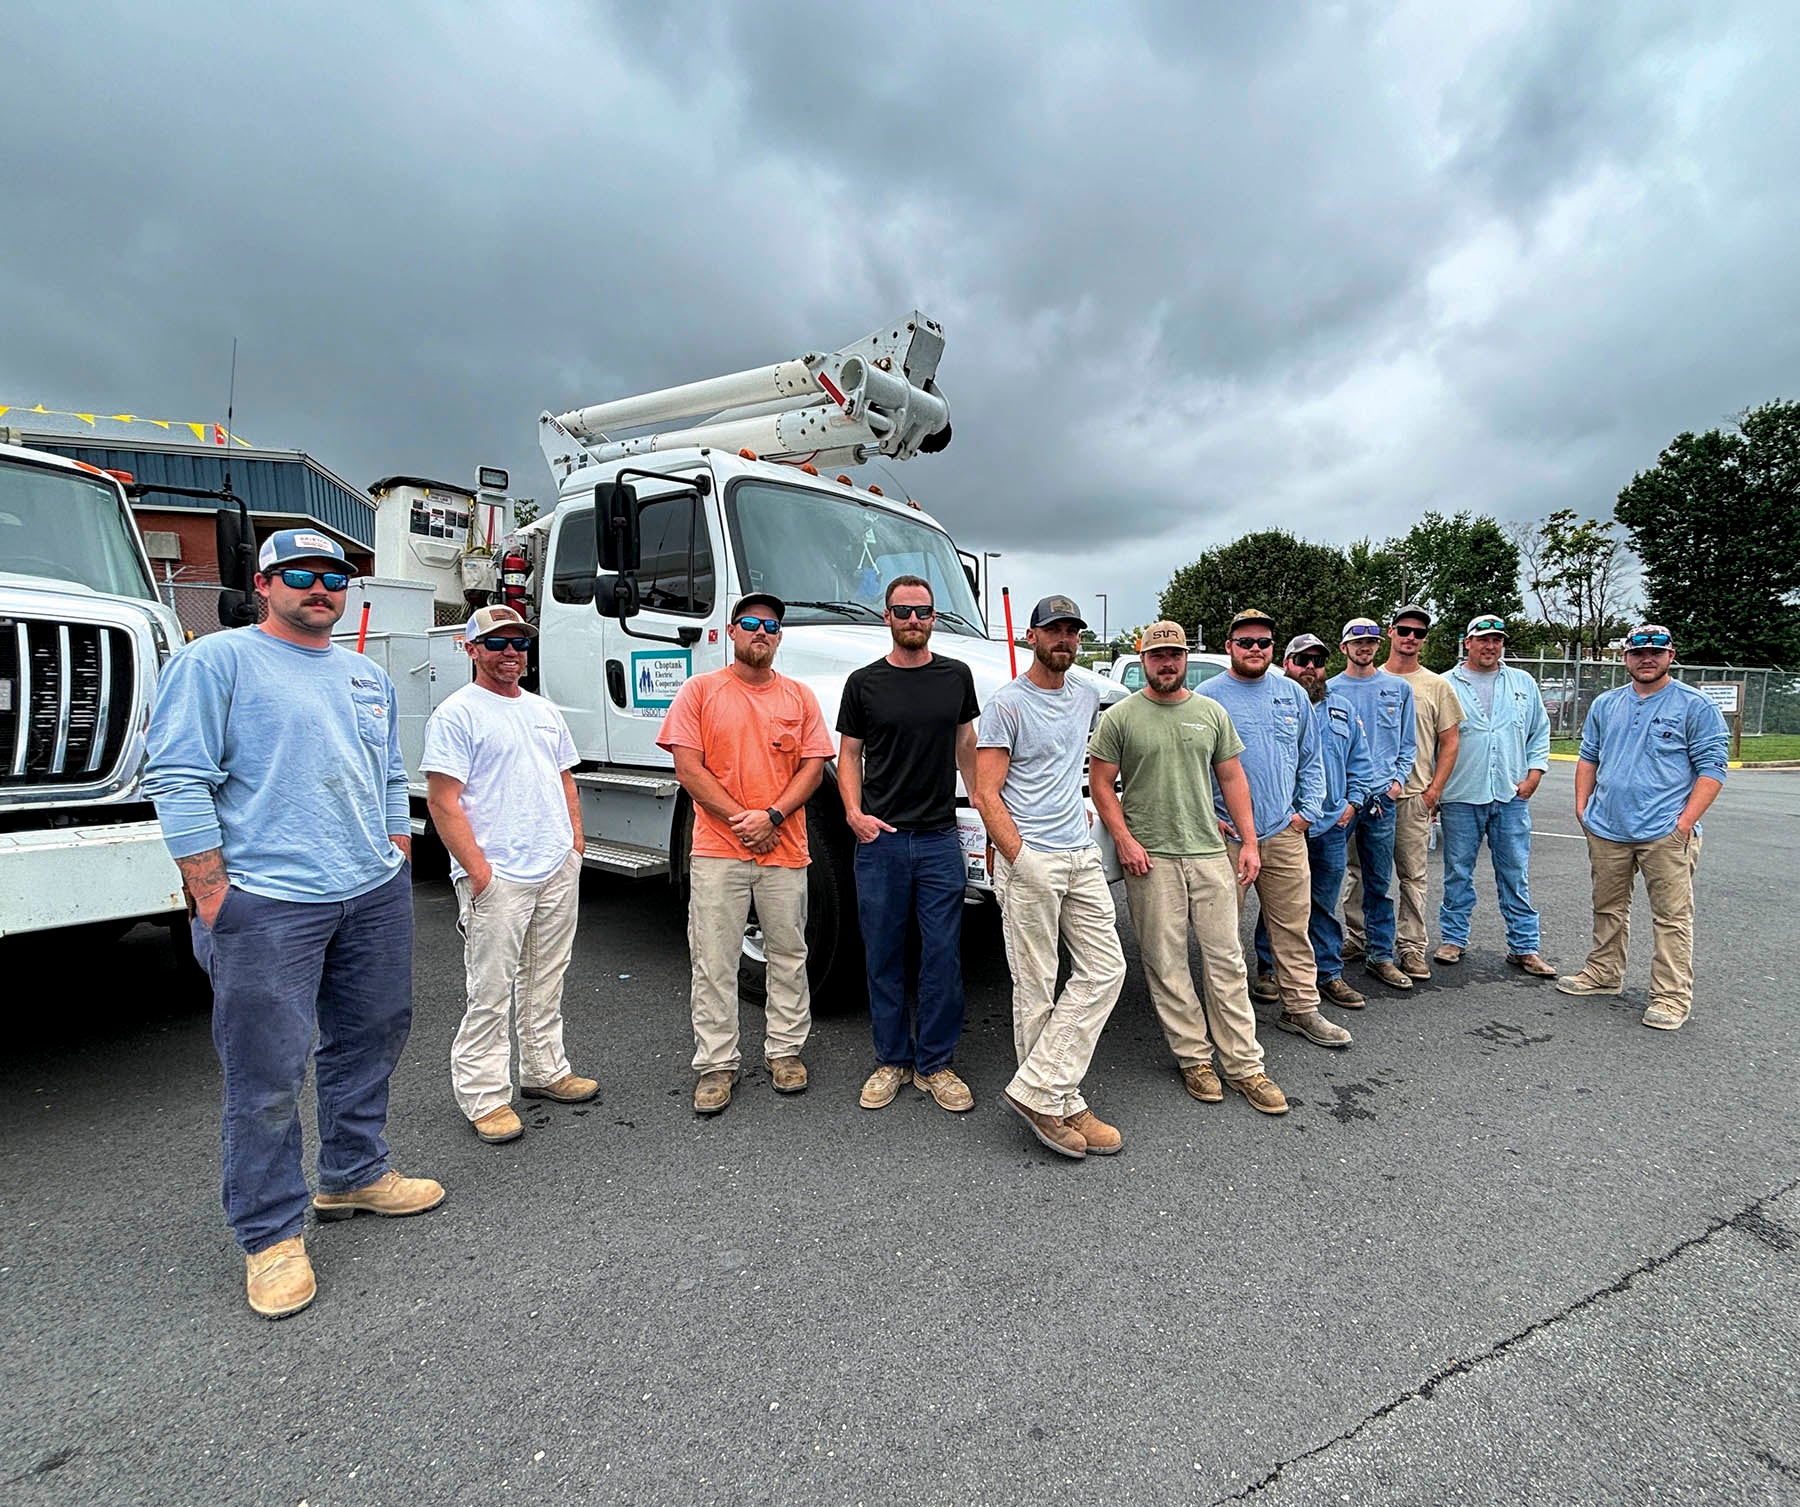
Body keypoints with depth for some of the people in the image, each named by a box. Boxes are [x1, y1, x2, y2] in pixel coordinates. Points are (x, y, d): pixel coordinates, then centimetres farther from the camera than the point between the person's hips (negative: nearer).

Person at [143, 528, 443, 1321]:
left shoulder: (369, 676, 15)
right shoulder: (216, 661, -5)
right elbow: (177, 779, -11)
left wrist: (397, 861, 13)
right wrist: (213, 897, -14)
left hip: (375, 897, 7)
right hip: (268, 906, -6)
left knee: (369, 1039, 16)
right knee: (268, 1074, 1)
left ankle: (354, 1175, 35)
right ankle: (272, 1234, 17)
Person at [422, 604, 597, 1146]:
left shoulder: (544, 710, 16)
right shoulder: (457, 713, -7)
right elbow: (442, 802, -13)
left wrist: (575, 844, 11)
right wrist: (477, 870, -17)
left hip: (558, 871, 7)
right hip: (497, 877, -7)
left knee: (545, 983, 17)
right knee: (491, 990, 0)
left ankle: (545, 1071, 31)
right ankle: (484, 1097, 13)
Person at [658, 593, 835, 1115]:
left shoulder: (800, 696, 9)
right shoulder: (700, 691, 3)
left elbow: (813, 767, 3)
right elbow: (688, 767, -4)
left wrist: (771, 816, -12)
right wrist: (741, 819, -11)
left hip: (784, 850, 2)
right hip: (717, 851, -2)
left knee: (789, 955, 12)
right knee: (714, 963, 3)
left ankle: (786, 1050, 27)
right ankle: (716, 1064, 16)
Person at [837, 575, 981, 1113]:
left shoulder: (956, 676, 8)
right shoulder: (864, 683, 2)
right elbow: (849, 754, 7)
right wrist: (853, 812, -8)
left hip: (940, 838, 1)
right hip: (880, 840, -1)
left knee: (943, 957, 4)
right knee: (883, 956, 8)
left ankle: (935, 1064, 20)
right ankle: (892, 1061, 24)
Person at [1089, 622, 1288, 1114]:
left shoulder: (1211, 712, 10)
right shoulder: (1120, 717, -1)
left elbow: (1233, 778, 12)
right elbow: (1100, 783, 0)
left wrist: (1249, 841, 6)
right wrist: (1124, 840, -10)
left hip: (1210, 852, 3)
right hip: (1150, 857, -2)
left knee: (1226, 958, 6)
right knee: (1166, 964, 5)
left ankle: (1244, 1064, 16)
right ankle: (1194, 1057, 19)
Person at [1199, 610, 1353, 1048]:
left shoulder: (1293, 694, 11)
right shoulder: (1208, 696, -2)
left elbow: (1311, 759, 17)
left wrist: (1309, 810, 6)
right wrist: (1208, 817, -8)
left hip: (1285, 832, 4)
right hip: (1226, 835, -3)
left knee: (1293, 925, 8)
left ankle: (1302, 1008, 20)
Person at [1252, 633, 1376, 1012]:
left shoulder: (1342, 709, 15)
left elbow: (1360, 763, 20)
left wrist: (1353, 802, 7)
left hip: (1331, 825, 5)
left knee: (1324, 906, 12)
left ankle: (1330, 974, 22)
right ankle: (1267, 971, 16)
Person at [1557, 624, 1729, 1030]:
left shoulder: (1695, 707, -2)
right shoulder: (1605, 705, 12)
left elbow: (1712, 768, -5)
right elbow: (1588, 758, 18)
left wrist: (1686, 821, -13)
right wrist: (1582, 806, 9)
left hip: (1665, 833, -5)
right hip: (1607, 829, 5)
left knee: (1672, 916, -2)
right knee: (1608, 909, 15)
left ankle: (1672, 996, 6)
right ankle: (1604, 973, 28)